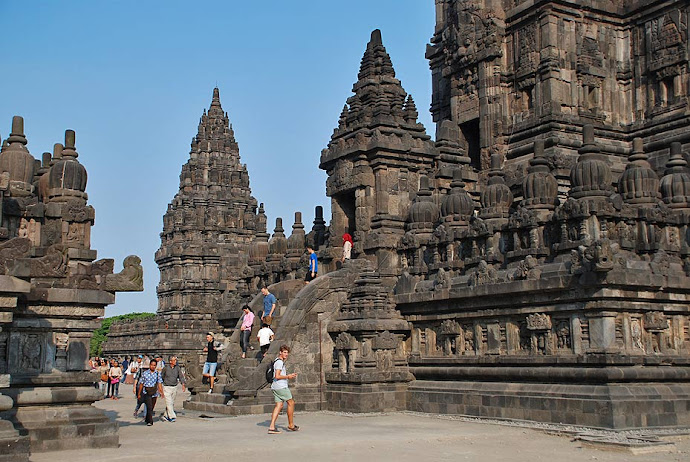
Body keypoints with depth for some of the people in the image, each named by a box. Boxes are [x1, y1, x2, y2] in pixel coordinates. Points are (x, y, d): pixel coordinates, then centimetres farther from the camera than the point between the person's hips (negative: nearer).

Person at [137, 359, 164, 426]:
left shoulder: (158, 373, 5)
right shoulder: (145, 373, -1)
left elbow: (159, 383, 3)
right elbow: (141, 384, 4)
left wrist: (161, 392, -8)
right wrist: (139, 394, 6)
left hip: (154, 393, 3)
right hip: (146, 392, -3)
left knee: (152, 408, 9)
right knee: (149, 407, -12)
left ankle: (147, 420, 27)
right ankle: (150, 421, -9)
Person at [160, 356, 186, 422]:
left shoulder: (177, 368, 1)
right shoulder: (166, 368, -6)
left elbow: (181, 376, 2)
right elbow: (161, 377, 4)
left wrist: (183, 384, -12)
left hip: (174, 387, 4)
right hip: (167, 387, -4)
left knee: (172, 403, 9)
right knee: (169, 402, -11)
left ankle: (166, 415, 23)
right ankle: (172, 416, -11)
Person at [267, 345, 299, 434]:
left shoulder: (279, 361, 21)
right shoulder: (279, 362, -12)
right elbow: (277, 376, -20)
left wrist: (290, 376, 21)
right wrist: (288, 377, -8)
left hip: (275, 387, 10)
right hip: (281, 386, -10)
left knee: (279, 405, 4)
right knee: (291, 403, 2)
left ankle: (271, 427, -4)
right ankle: (291, 425, 9)